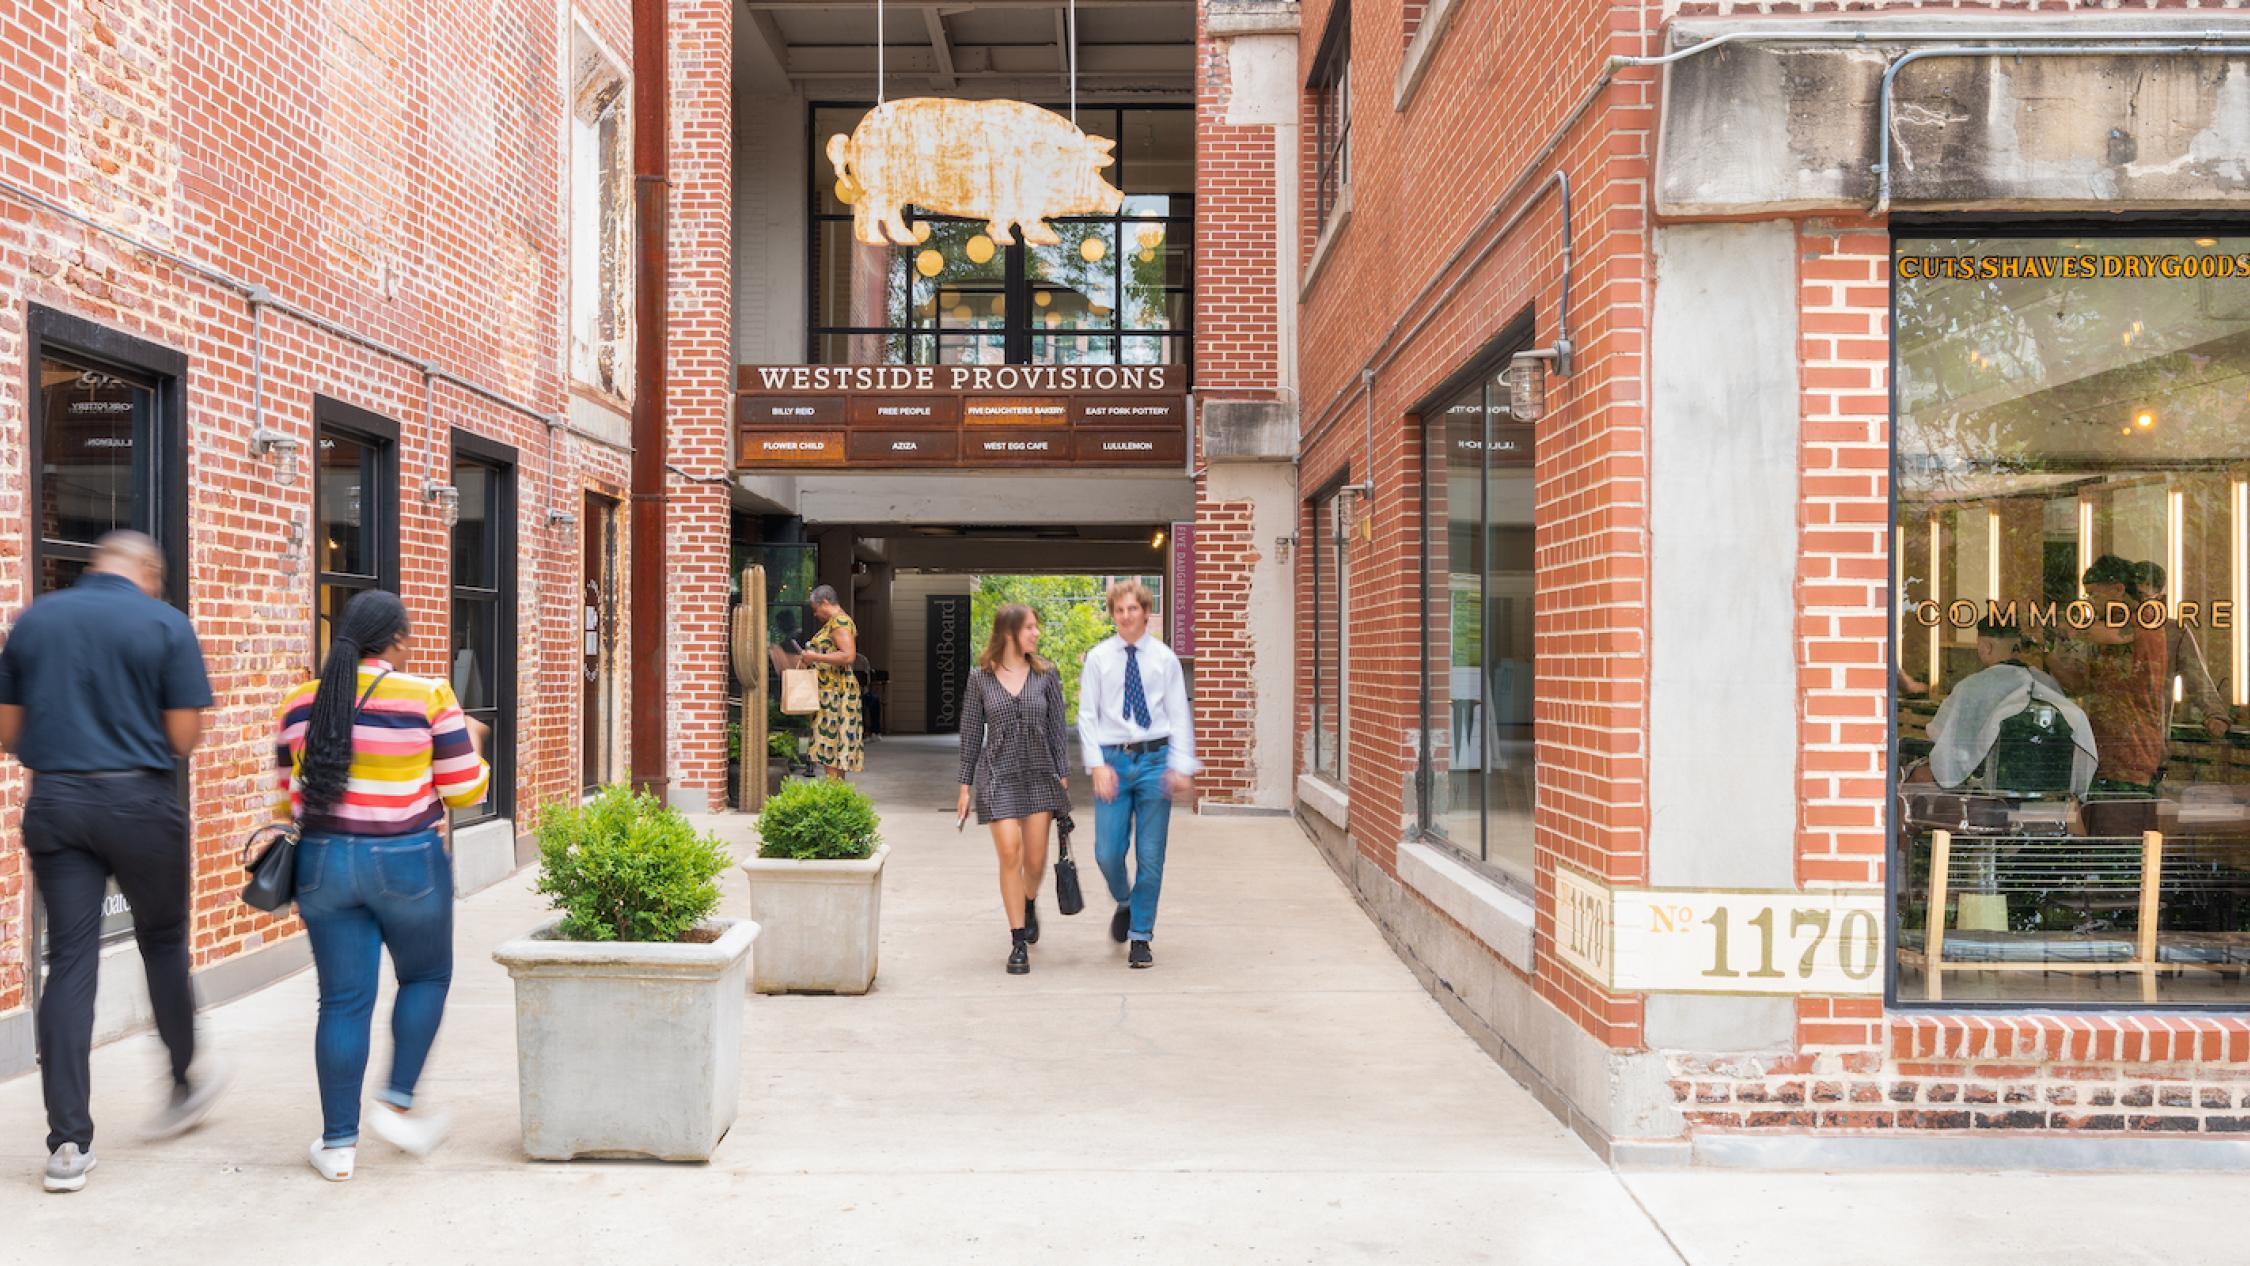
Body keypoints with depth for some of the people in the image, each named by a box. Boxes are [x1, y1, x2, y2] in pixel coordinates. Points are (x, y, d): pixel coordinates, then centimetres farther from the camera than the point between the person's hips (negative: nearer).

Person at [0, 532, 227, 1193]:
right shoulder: (165, 624, -5)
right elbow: (185, 735, -8)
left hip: (54, 803, 3)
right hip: (138, 799, -3)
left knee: (70, 962, 4)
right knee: (162, 940, 16)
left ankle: (69, 1142, 2)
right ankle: (185, 1082, 32)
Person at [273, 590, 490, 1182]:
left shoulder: (301, 702, 4)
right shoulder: (428, 697, -9)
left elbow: (287, 798, 11)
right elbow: (463, 791, -5)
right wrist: (472, 741, 12)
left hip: (324, 863, 4)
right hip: (407, 864, -4)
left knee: (343, 1000, 8)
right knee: (426, 977, 19)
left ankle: (338, 1143, 13)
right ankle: (397, 1101, 14)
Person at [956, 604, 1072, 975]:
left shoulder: (1046, 675, 4)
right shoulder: (980, 679, 1)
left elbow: (1057, 728, 7)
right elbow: (971, 733, 5)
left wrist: (1063, 775, 1)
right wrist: (965, 785, 4)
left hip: (1039, 774, 2)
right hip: (998, 776, -2)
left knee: (1035, 859, 4)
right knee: (1010, 854, -11)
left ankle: (1029, 905, 39)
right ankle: (1019, 941, -1)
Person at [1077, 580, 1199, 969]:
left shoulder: (1165, 658, 3)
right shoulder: (1098, 658, 4)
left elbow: (1179, 715, 1)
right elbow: (1087, 715, 3)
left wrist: (1181, 766, -9)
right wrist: (1097, 765, -8)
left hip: (1155, 759, 0)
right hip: (1113, 761, 0)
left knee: (1151, 856, 3)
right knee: (1108, 853, -1)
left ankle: (1140, 937, 17)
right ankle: (1124, 904, 32)